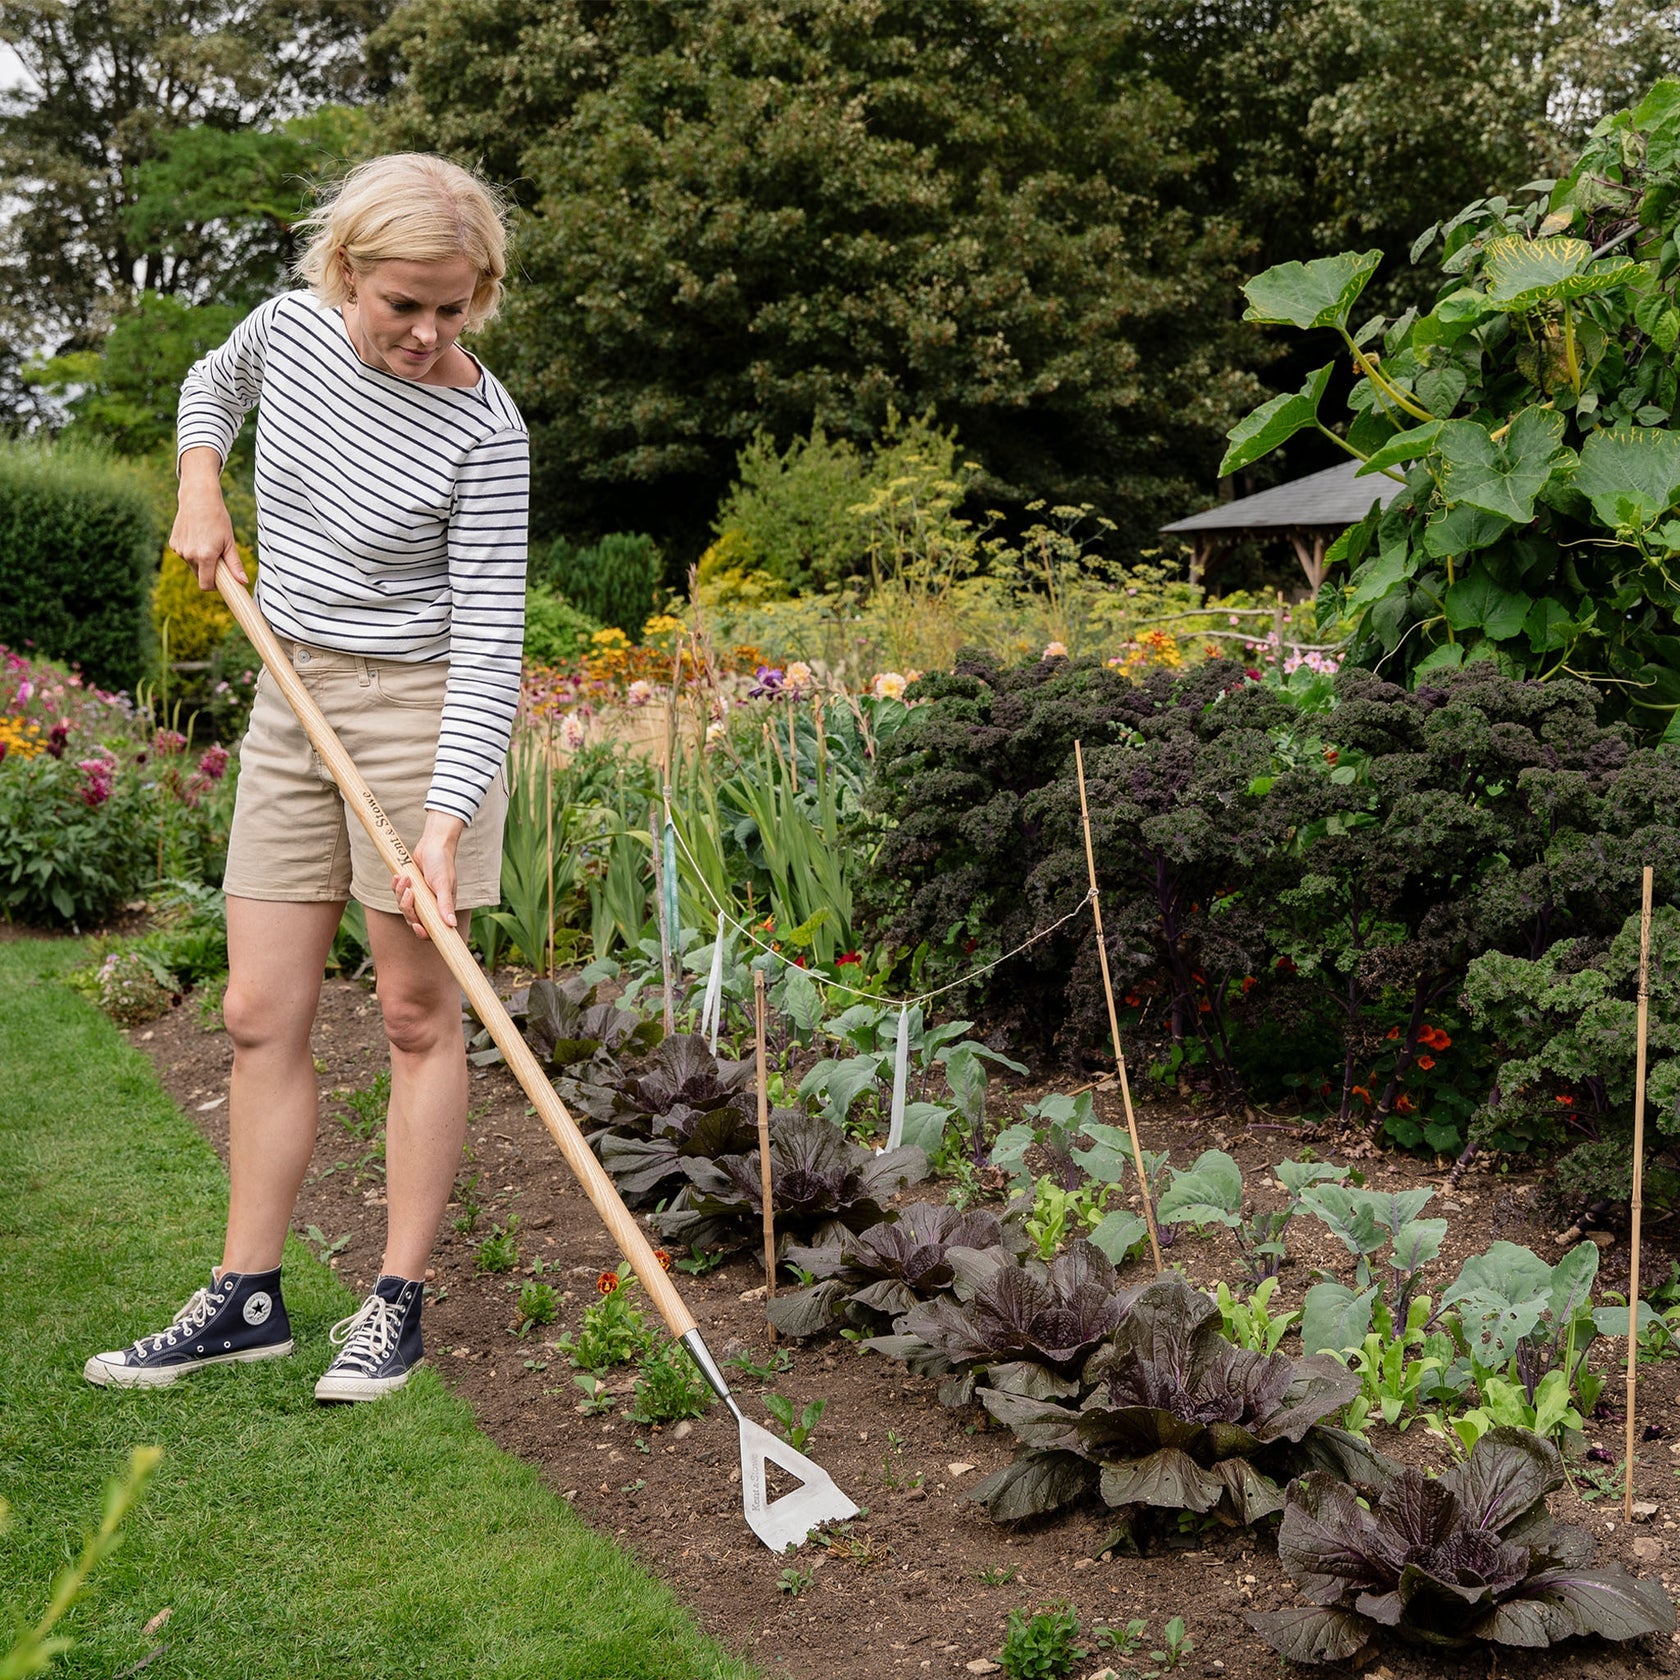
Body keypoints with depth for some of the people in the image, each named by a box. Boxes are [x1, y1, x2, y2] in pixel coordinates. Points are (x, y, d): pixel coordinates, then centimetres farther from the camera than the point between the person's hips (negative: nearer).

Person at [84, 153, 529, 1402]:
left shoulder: (484, 433, -17)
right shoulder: (292, 328, -1)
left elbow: (489, 643, -20)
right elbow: (213, 383, 25)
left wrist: (446, 819, -28)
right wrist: (200, 490, 8)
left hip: (417, 705, -6)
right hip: (292, 696, 6)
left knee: (418, 1016, 2)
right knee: (261, 1015, 7)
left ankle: (399, 1299, 13)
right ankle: (248, 1299, 17)